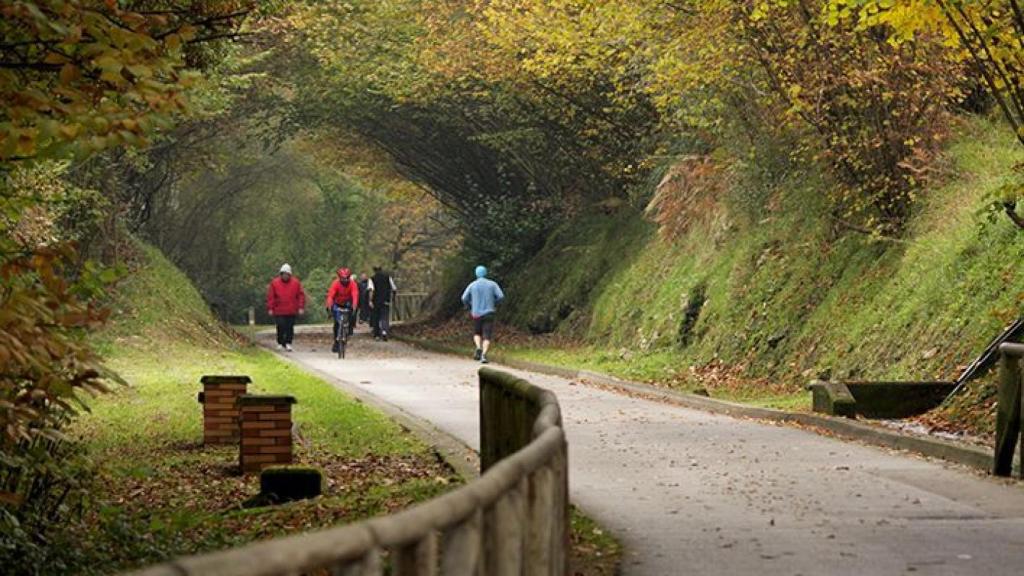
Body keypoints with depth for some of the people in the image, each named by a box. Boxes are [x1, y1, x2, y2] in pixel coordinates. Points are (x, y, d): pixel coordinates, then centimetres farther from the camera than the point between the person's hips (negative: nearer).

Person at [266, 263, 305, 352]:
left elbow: (301, 295, 5)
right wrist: (270, 308, -2)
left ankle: (288, 343, 9)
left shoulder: (296, 283, 3)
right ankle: (280, 343, 10)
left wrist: (301, 307, -2)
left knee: (290, 327, 2)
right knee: (281, 327, -5)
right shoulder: (274, 283, 0)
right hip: (279, 311, -1)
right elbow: (270, 297, 2)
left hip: (291, 311, 1)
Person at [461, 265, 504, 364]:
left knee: (477, 333, 21)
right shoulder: (492, 284, 2)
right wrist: (495, 304, 14)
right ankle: (484, 355, -23)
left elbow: (464, 298, 1)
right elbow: (501, 296, -5)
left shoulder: (472, 285, 3)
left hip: (477, 314, 1)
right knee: (487, 337, -2)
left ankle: (479, 348, -7)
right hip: (489, 313, -1)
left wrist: (469, 307, 19)